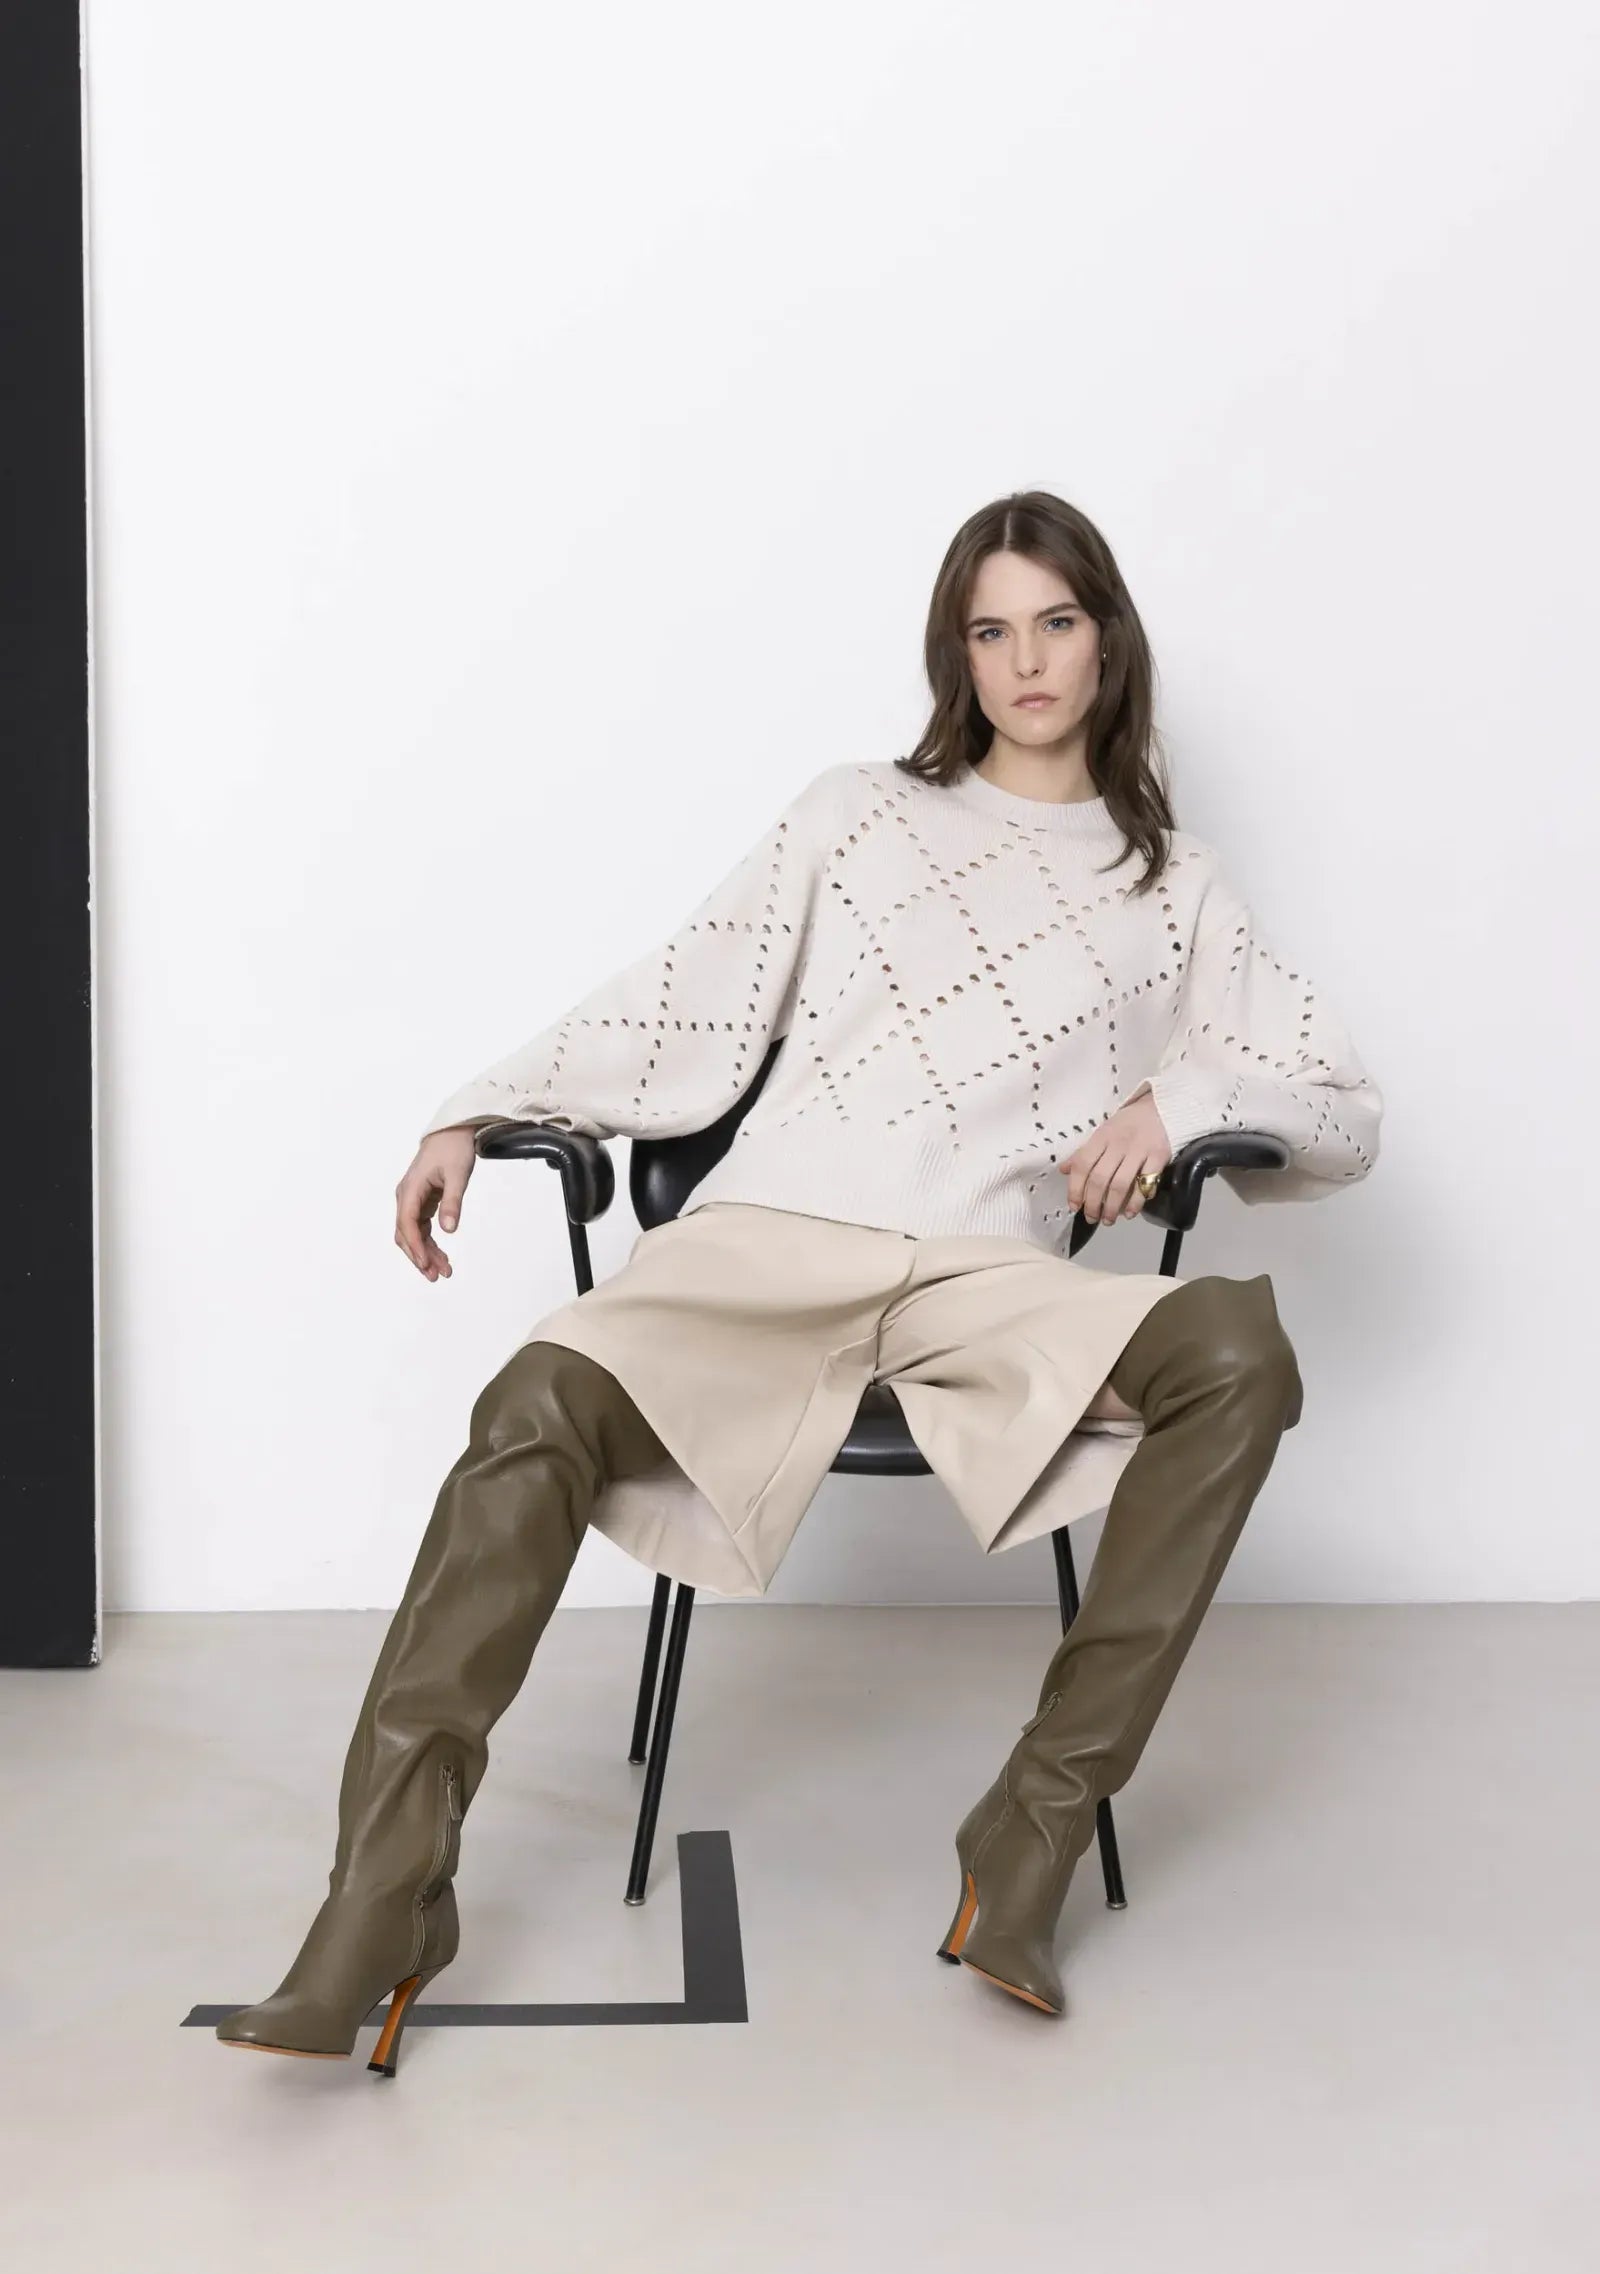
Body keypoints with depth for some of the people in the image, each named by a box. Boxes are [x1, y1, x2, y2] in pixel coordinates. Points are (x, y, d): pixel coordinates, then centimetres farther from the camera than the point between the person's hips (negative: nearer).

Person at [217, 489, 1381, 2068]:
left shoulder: (1170, 888, 20)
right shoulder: (857, 815, 21)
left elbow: (1347, 1111, 17)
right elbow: (681, 1007, 17)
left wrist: (1180, 1096, -2)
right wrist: (478, 1114, 5)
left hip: (987, 1280, 1)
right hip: (765, 1235, 0)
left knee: (1236, 1346, -30)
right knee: (537, 1408, -30)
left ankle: (1037, 1826, -23)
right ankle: (378, 1911, -25)